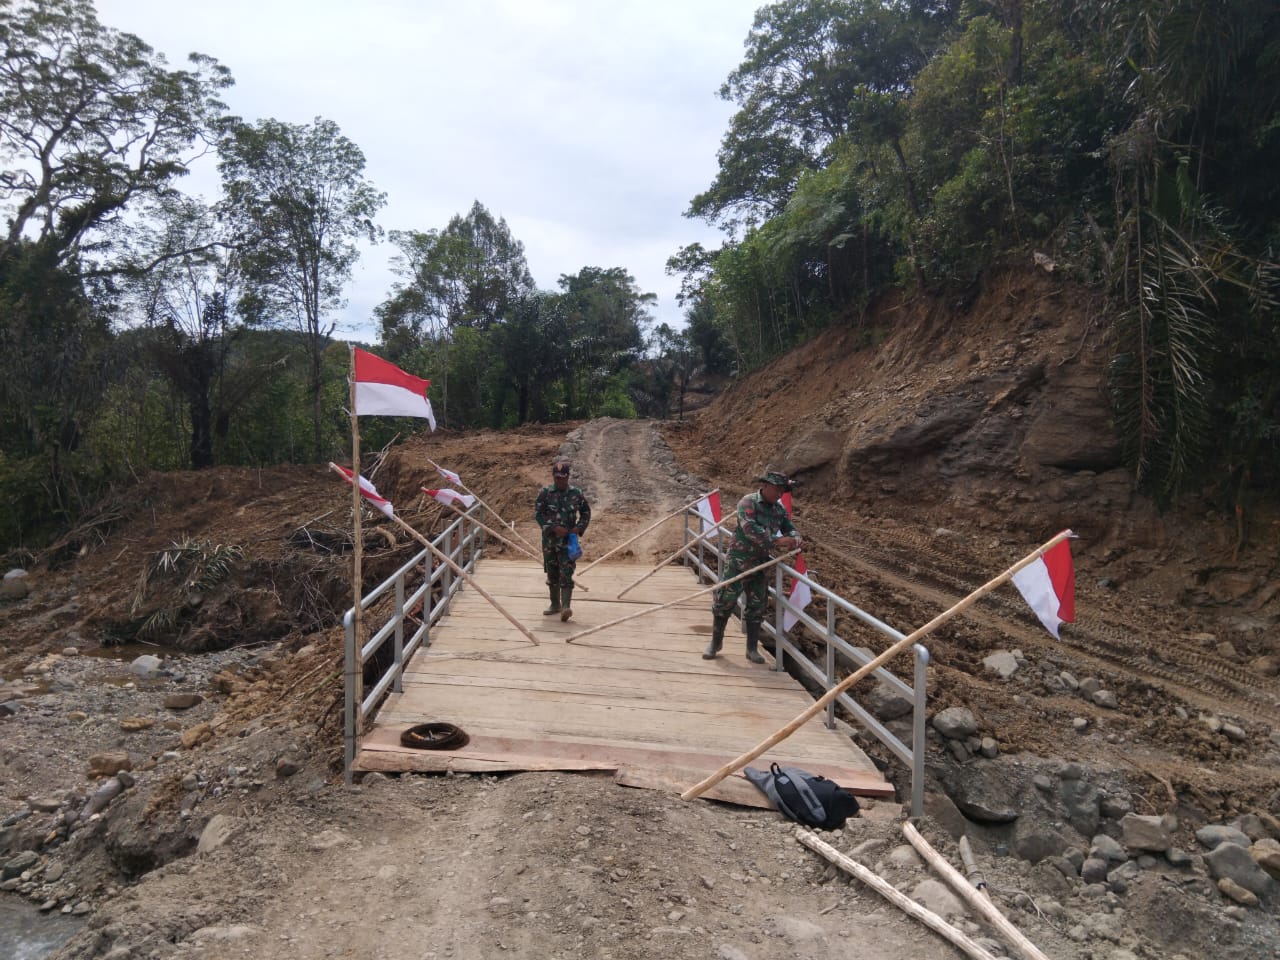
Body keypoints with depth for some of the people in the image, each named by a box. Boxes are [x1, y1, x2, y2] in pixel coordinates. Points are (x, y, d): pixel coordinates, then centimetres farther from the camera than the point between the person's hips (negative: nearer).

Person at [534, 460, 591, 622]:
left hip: (568, 540, -2)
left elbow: (586, 513, 11)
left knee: (566, 574, -12)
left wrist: (579, 528, -6)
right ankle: (555, 604, 26)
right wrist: (554, 528, -16)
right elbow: (538, 513, -5)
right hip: (549, 540, 2)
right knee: (552, 574, 12)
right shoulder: (544, 493, -1)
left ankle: (566, 606, -17)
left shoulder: (576, 493, 1)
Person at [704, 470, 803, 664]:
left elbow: (791, 530, 10)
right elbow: (750, 529, -26)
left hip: (761, 564, 6)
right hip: (738, 561, -6)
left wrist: (793, 541, -15)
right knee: (724, 601, -2)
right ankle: (715, 642, 16)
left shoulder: (779, 509, 7)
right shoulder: (748, 502, -13)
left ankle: (752, 649, 20)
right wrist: (776, 541, -30)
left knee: (757, 607, 9)